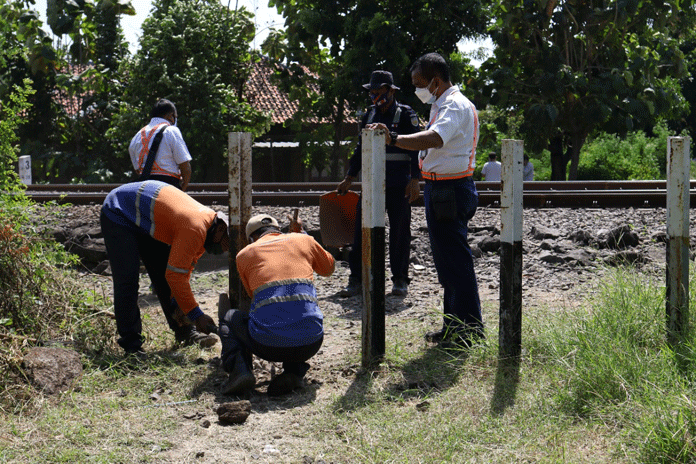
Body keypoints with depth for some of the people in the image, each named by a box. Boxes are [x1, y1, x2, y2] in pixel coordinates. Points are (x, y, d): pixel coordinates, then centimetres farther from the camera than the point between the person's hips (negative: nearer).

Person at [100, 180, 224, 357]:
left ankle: (184, 331, 15)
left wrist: (178, 305, 0)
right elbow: (175, 276, -31)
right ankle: (131, 346, -10)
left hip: (143, 220, 10)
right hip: (119, 213, -10)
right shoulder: (195, 229, -33)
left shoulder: (207, 220, -3)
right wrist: (197, 315, -24)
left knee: (163, 275, 9)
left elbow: (184, 269, 5)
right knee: (127, 280, -15)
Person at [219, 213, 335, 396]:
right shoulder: (303, 240, 16)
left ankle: (239, 368, 1)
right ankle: (294, 372, 10)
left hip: (268, 344, -1)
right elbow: (328, 268, 36)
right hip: (310, 344, 1)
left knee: (227, 317, 30)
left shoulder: (244, 254, 15)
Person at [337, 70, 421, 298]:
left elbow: (416, 148, -6)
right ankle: (357, 280, 4)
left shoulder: (406, 115, -2)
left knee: (400, 232, 2)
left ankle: (400, 280, 13)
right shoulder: (369, 115, 13)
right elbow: (360, 149, 20)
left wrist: (415, 179, -15)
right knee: (362, 229, -1)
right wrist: (349, 179, 19)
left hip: (399, 185, -4)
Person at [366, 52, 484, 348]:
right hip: (439, 189, 11)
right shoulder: (441, 105, 18)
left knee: (456, 261, -7)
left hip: (450, 191, -11)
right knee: (446, 260, 15)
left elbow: (435, 139, -36)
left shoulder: (455, 105, -16)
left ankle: (469, 331, -2)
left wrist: (394, 139, -45)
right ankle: (453, 326, 23)